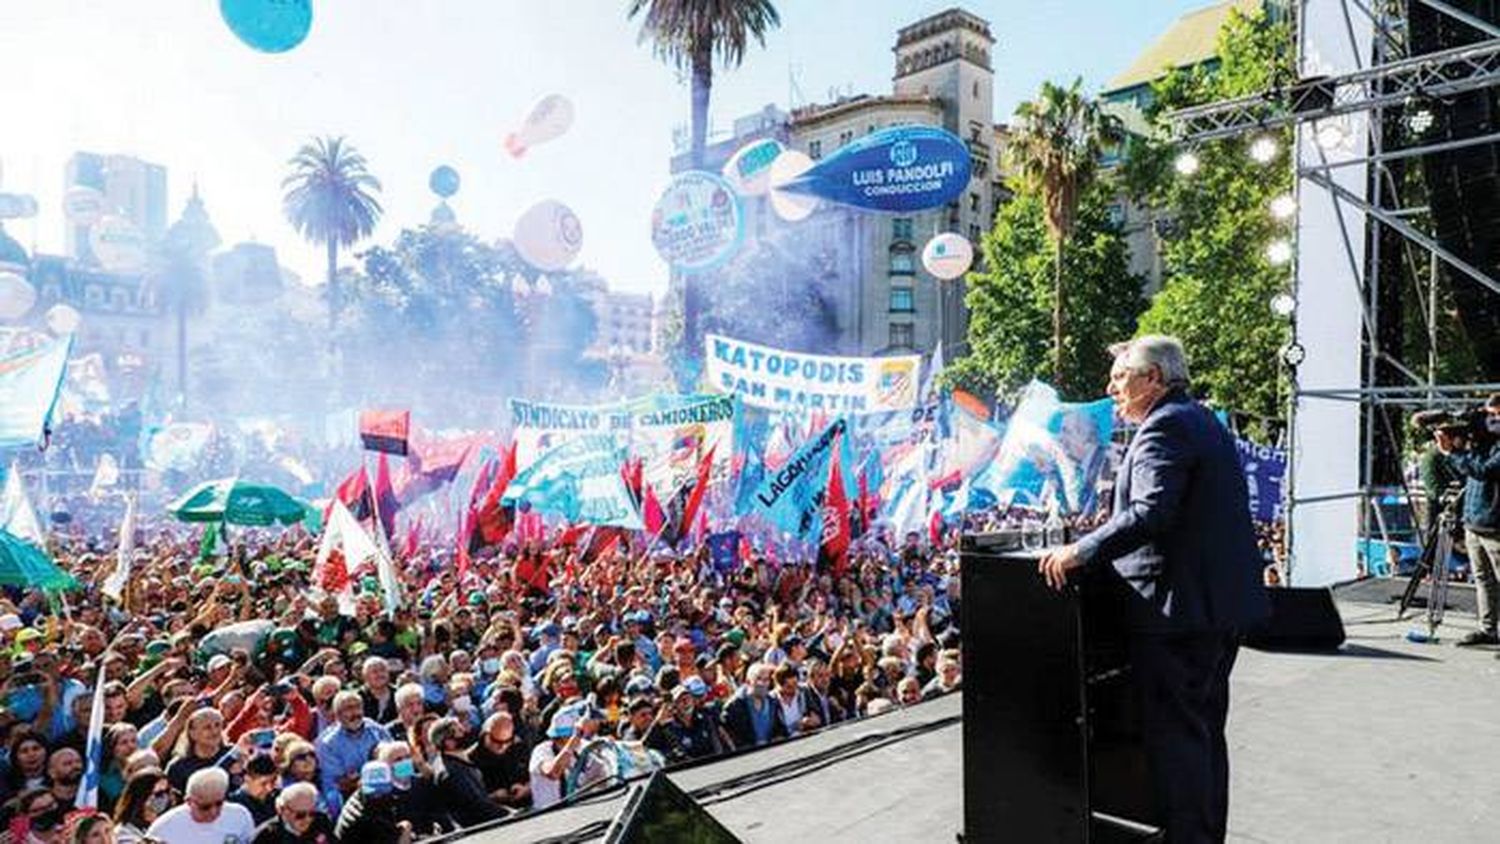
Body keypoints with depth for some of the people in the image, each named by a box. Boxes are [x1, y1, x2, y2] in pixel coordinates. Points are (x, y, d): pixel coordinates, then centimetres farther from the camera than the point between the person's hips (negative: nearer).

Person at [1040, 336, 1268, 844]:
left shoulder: (1164, 427, -15)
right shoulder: (1204, 421, 17)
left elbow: (1151, 514, -27)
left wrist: (1081, 552, -24)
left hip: (1181, 608, -11)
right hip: (1224, 602, 11)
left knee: (1175, 737, -2)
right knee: (1206, 730, 20)